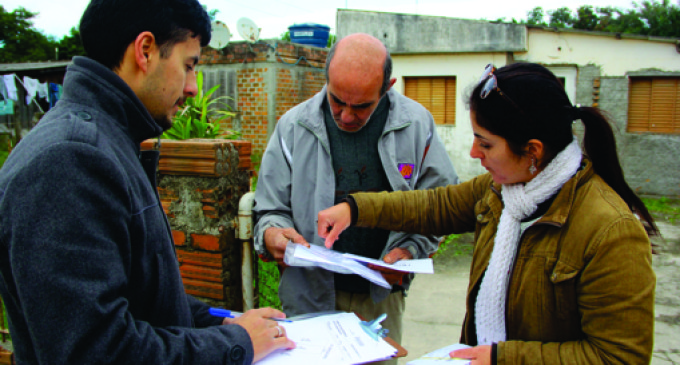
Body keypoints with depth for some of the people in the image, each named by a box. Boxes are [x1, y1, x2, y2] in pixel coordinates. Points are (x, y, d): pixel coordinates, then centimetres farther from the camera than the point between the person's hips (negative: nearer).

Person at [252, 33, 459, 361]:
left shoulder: (416, 124, -5)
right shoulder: (293, 127, -5)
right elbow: (271, 208, 2)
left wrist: (411, 249, -13)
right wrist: (272, 235, -20)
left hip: (381, 296, 1)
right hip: (311, 295, 0)